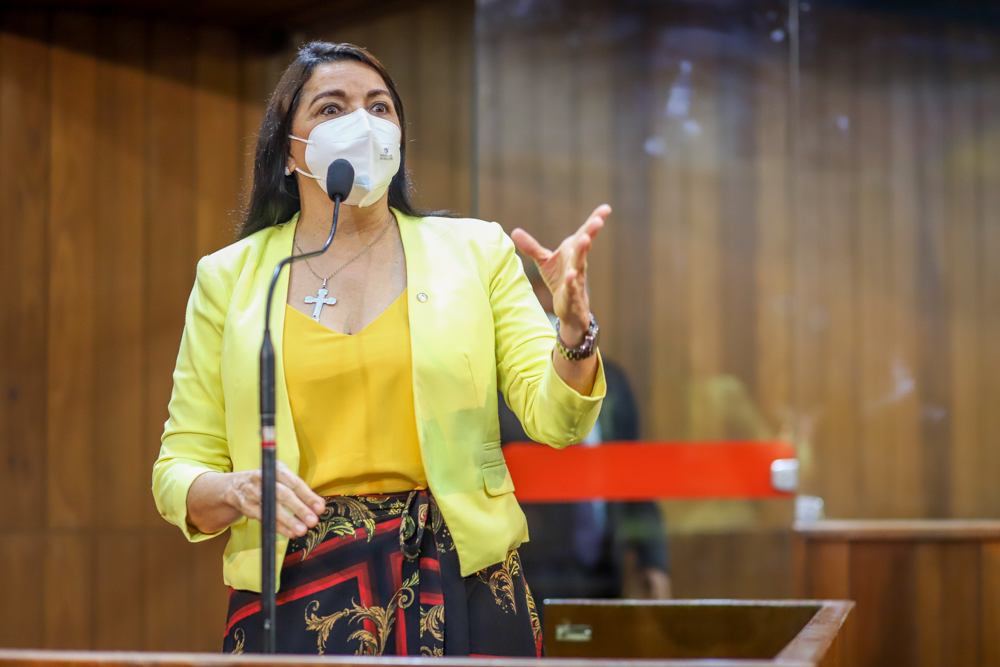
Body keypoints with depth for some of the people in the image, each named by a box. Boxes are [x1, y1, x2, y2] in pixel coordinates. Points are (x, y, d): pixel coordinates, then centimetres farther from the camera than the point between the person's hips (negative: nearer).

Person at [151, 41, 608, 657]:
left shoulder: (475, 252, 6)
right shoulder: (228, 277, 7)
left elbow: (554, 419, -3)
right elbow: (180, 472, 6)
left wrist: (574, 332, -23)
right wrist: (236, 491, -16)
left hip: (459, 591, 0)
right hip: (296, 597, 0)